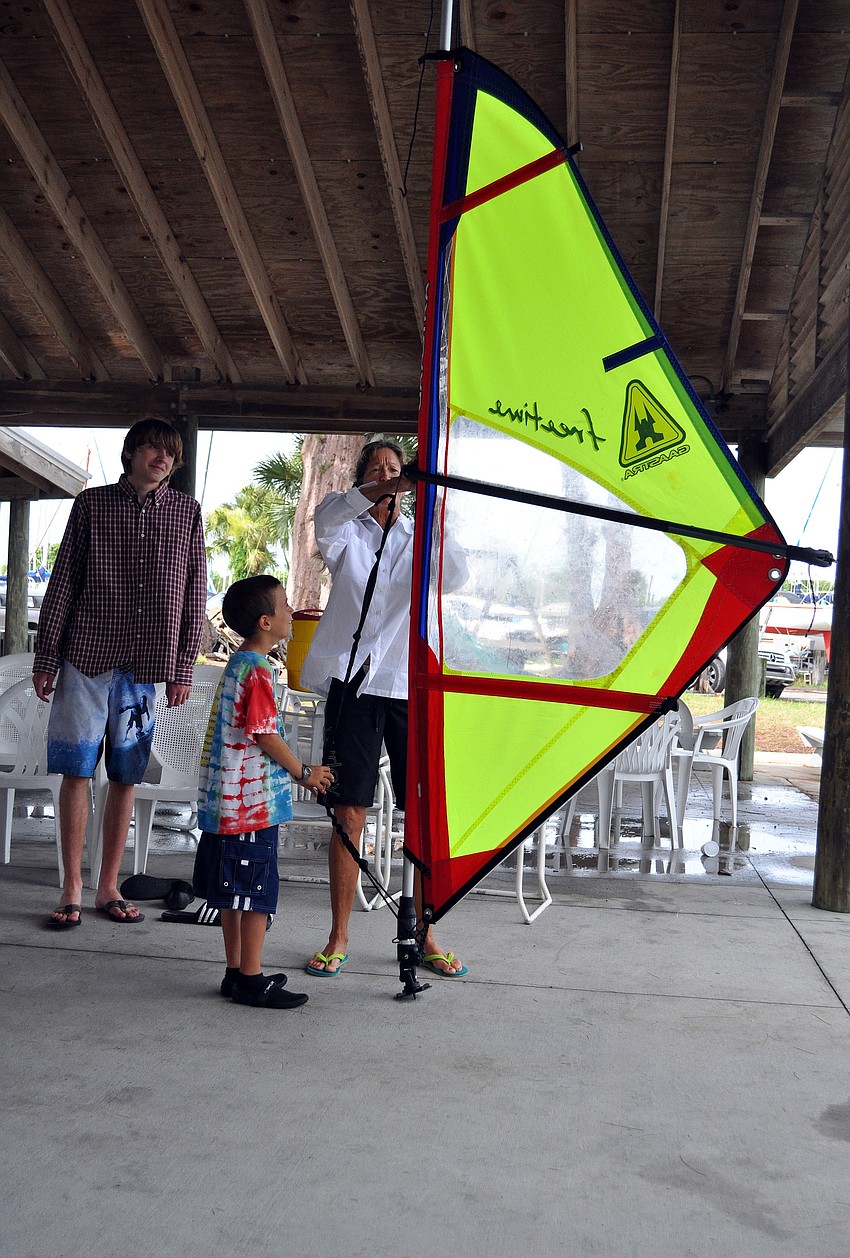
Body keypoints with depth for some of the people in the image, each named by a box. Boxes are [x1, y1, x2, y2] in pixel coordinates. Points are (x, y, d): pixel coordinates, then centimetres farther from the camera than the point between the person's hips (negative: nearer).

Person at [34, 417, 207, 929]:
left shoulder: (187, 511, 8)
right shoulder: (93, 503, 6)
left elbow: (194, 594, 8)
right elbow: (62, 584, 5)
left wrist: (183, 669, 3)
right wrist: (46, 658, 2)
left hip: (147, 662, 1)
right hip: (87, 655, -1)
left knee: (126, 776, 6)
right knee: (77, 769, -1)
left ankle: (109, 887, 16)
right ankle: (72, 889, 8)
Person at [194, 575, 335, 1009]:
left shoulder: (237, 664, 14)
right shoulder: (257, 671, -16)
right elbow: (265, 736, -18)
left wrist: (300, 770, 21)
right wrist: (304, 773, -4)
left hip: (228, 803, 10)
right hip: (254, 804, -10)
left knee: (235, 893, 14)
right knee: (256, 893, -1)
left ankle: (236, 973, 23)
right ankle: (251, 980, 6)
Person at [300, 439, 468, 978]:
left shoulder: (420, 540, 13)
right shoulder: (348, 535, 10)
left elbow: (456, 577, -7)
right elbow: (324, 515, -14)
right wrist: (381, 491, -31)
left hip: (411, 689, 1)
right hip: (354, 685, -1)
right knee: (349, 814, 1)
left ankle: (424, 936, 14)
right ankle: (339, 938, 13)